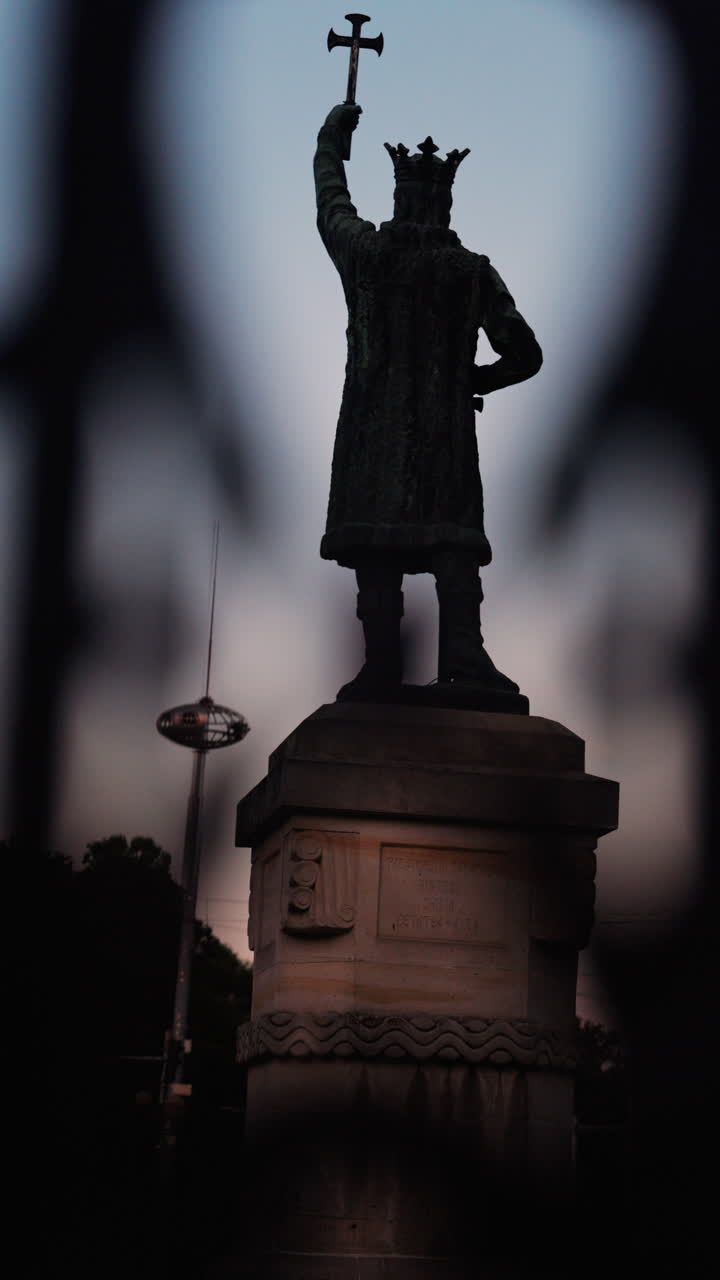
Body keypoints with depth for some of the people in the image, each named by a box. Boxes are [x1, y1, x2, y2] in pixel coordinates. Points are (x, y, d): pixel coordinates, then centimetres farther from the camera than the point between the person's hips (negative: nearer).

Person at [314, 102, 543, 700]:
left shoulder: (364, 252, 4)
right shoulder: (472, 271, 4)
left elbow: (331, 201, 26)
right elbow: (524, 355, 5)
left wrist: (331, 138, 43)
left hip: (373, 425, 0)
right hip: (447, 428, 0)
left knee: (375, 539, -3)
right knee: (452, 537, -4)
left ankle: (383, 663, -12)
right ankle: (461, 652, -20)